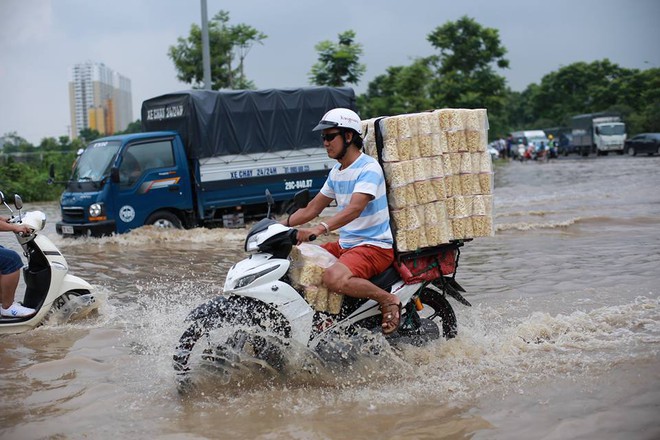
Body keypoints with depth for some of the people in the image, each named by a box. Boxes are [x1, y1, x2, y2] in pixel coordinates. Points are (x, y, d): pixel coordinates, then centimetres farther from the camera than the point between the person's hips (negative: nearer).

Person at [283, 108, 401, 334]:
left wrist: (319, 229, -43)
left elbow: (355, 208, -31)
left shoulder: (368, 167, -15)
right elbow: (312, 209, 21)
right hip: (345, 244, 9)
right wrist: (281, 224, 9)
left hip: (374, 246, -9)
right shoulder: (336, 172, 13)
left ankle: (388, 300, -14)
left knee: (333, 278, -33)